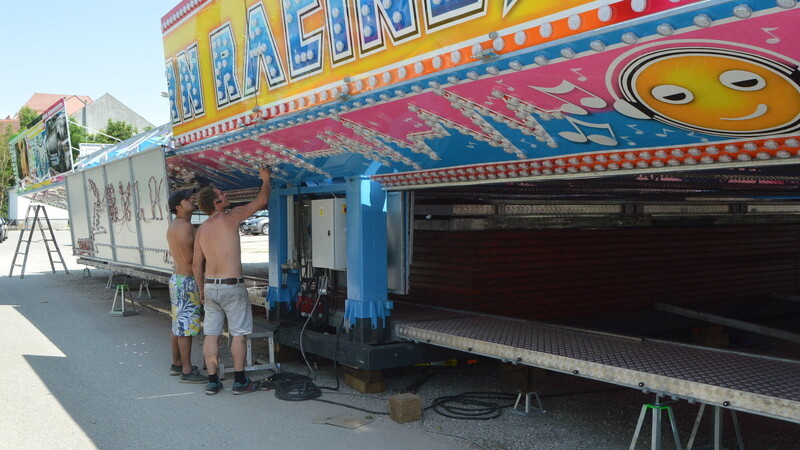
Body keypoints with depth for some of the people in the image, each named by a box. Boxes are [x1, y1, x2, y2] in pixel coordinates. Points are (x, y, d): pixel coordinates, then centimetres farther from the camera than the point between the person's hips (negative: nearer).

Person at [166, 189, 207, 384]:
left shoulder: (173, 226, 14)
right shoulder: (185, 226, -18)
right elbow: (189, 258, -22)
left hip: (177, 278, 11)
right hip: (187, 281, -11)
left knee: (178, 324, 17)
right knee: (186, 326, -6)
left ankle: (177, 364, 27)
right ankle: (187, 371, -2)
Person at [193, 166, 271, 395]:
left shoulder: (201, 230, 8)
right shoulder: (230, 217, -10)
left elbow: (197, 265, 12)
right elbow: (261, 201, -4)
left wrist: (202, 289, 23)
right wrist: (266, 179, 12)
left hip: (210, 286, 6)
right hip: (232, 286, -6)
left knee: (211, 334, 9)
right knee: (238, 333, 4)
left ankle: (212, 381, 14)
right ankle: (240, 381, 10)